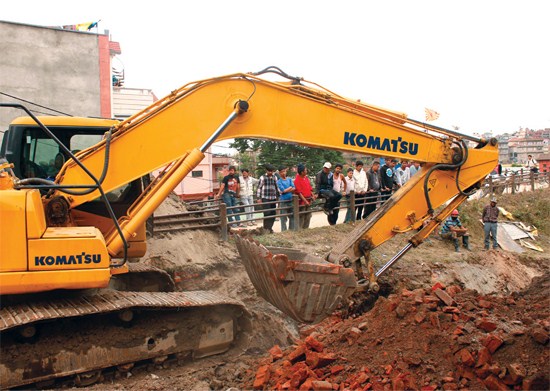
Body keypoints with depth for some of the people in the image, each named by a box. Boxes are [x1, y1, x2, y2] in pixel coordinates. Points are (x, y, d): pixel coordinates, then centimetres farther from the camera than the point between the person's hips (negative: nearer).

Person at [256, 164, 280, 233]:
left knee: (273, 213, 5)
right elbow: (259, 188, -2)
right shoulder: (262, 177, -2)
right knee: (267, 213, -11)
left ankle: (270, 227, 15)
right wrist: (258, 198, -6)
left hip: (273, 198, 5)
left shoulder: (274, 177, 11)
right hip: (265, 198, -5)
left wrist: (278, 196, 20)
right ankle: (266, 228, -3)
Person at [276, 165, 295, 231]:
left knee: (292, 217, 12)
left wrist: (286, 190, -13)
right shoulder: (279, 181, -4)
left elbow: (294, 188, -1)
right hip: (283, 201, -5)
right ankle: (284, 231, 7)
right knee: (283, 218, -1)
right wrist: (290, 187, -3)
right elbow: (283, 190, -15)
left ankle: (292, 230, 23)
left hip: (291, 200, 5)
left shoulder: (289, 179, 10)